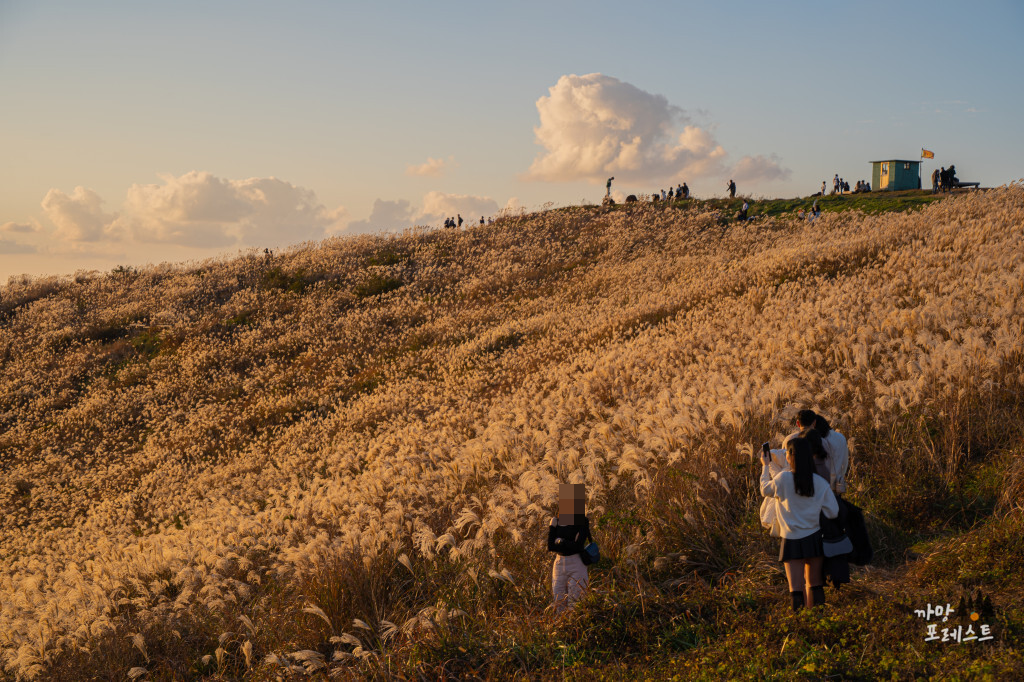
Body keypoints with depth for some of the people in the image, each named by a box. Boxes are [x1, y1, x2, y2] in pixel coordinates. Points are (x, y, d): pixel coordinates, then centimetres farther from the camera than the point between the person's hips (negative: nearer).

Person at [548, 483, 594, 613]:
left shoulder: (582, 522, -4)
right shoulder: (557, 521, 9)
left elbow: (578, 546, -13)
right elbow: (550, 546, 2)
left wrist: (560, 542, -5)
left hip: (576, 565, -5)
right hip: (559, 564, 5)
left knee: (574, 604, -5)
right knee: (559, 603, 4)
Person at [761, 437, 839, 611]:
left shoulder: (782, 478, -12)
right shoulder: (820, 482, -5)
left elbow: (765, 490, 9)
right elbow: (833, 512, -1)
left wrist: (765, 466, 22)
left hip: (792, 541, -3)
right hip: (815, 538, 3)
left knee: (796, 588, -4)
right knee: (814, 583, 19)